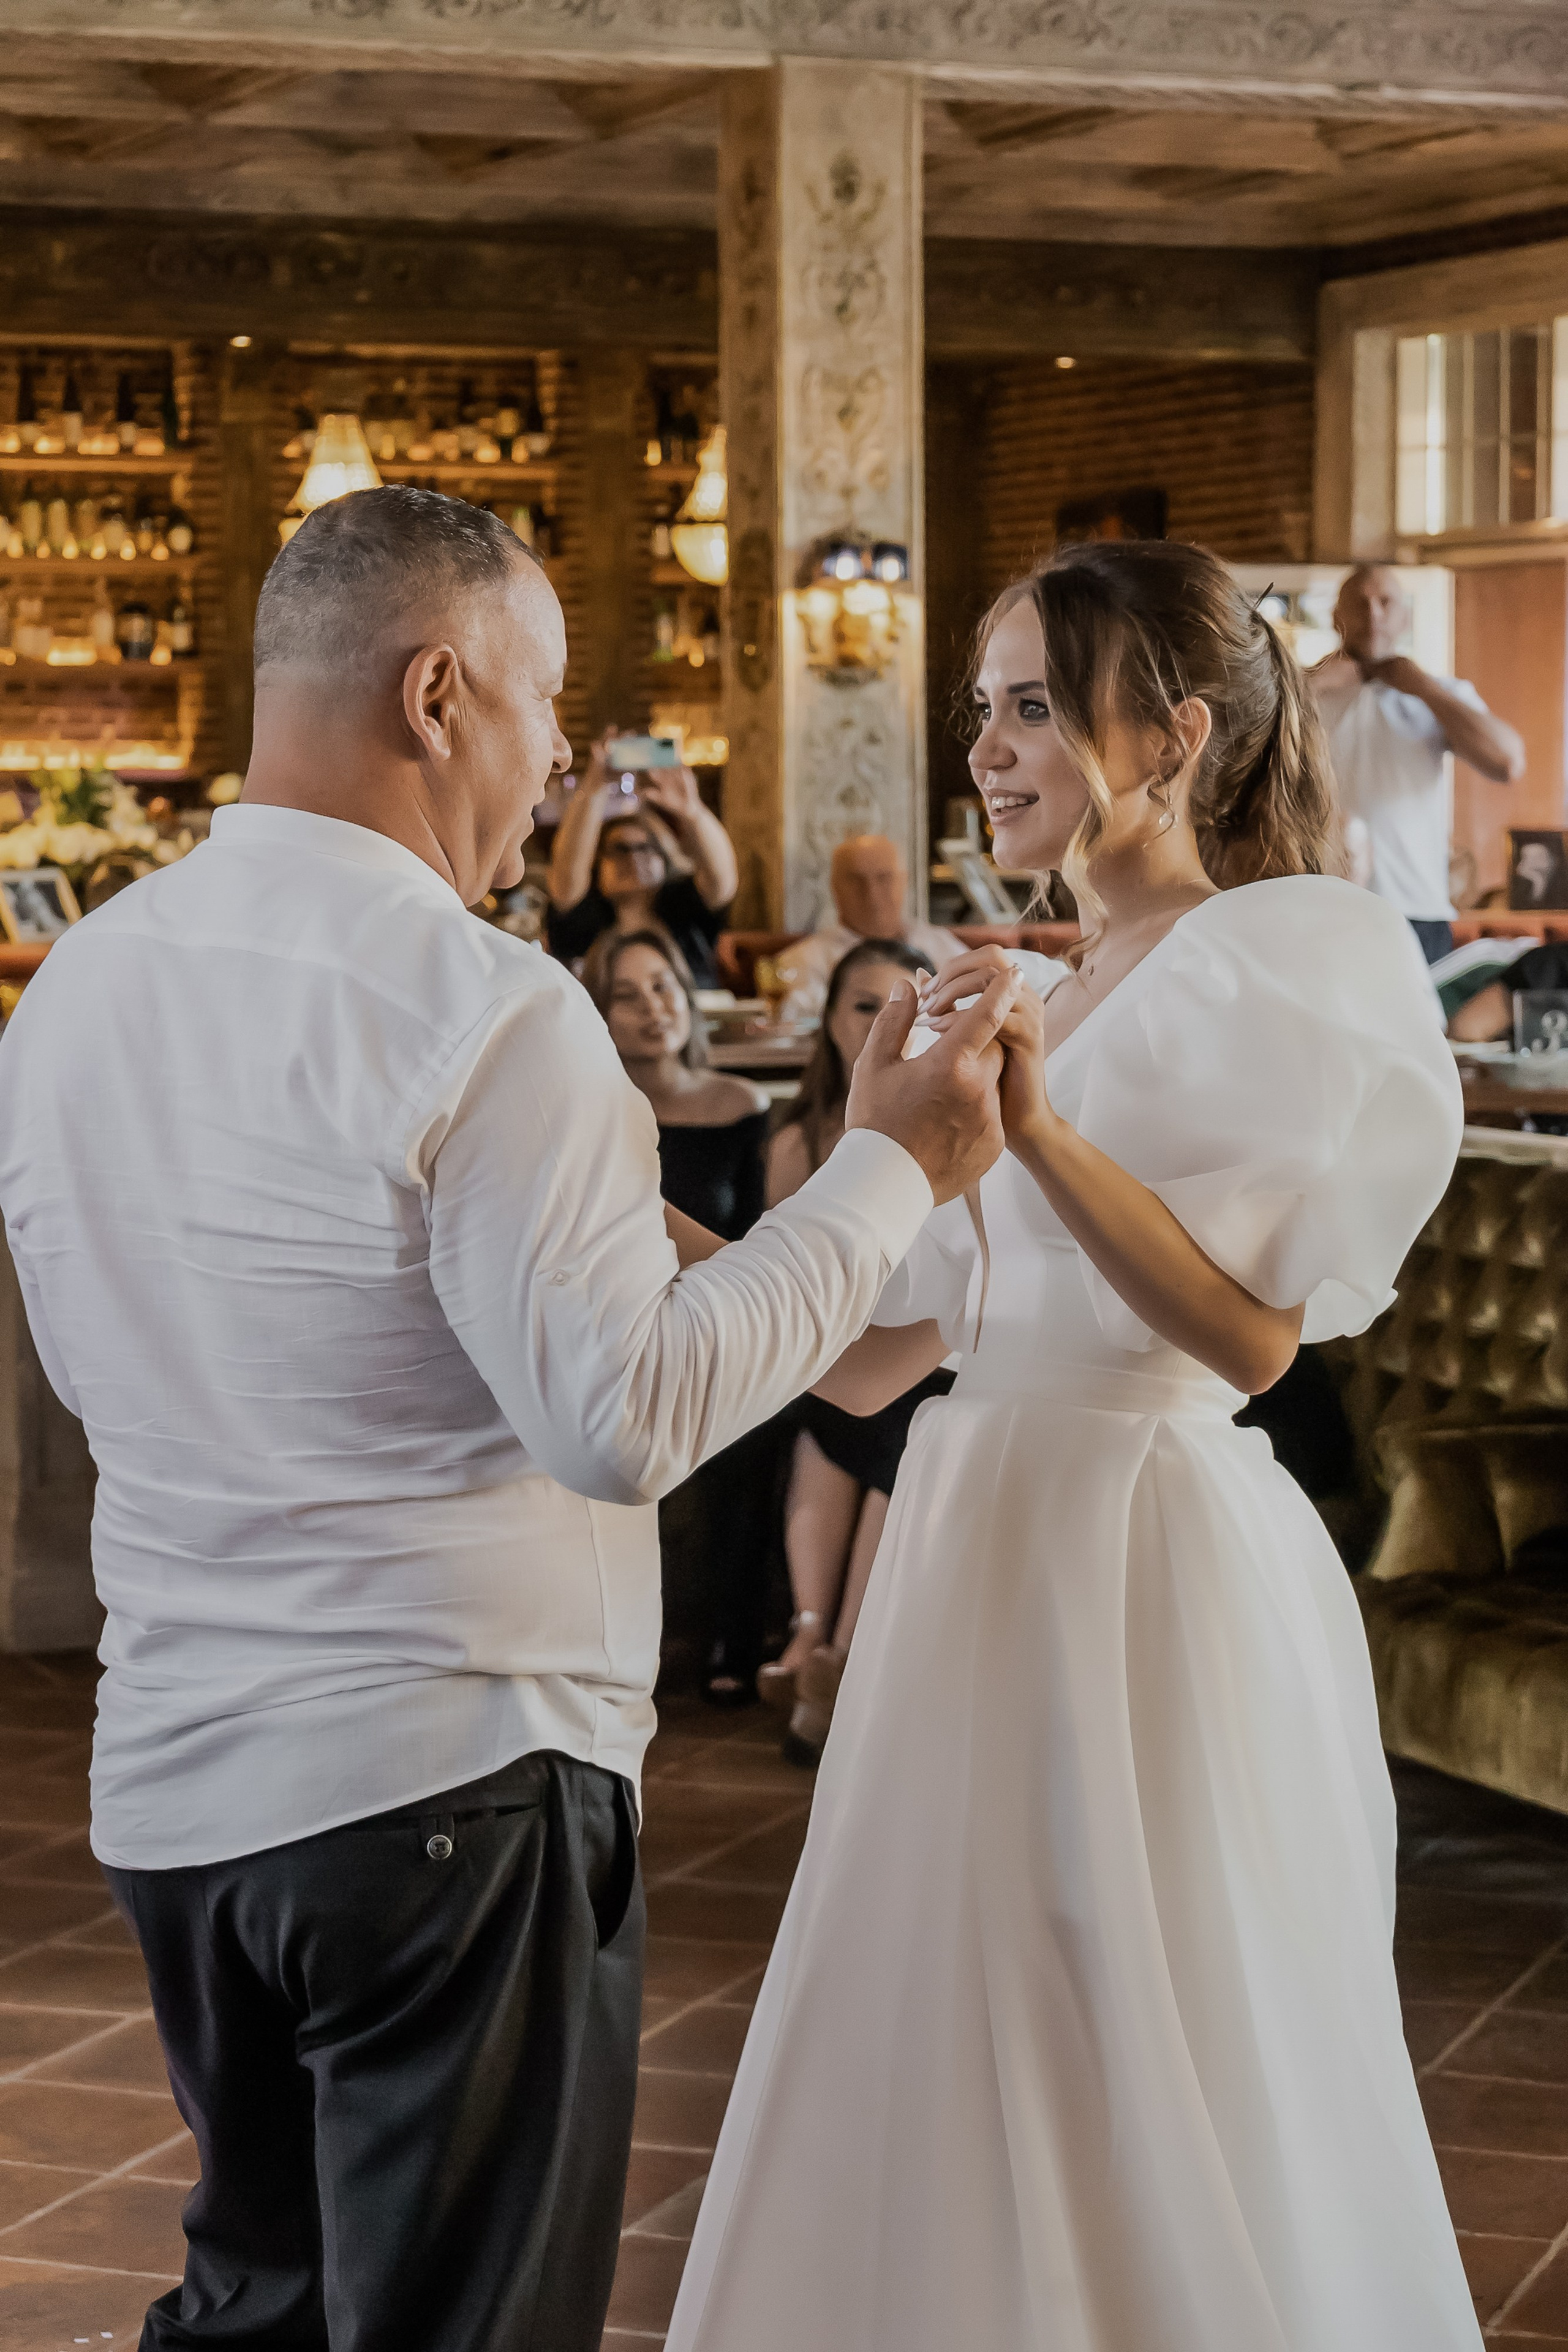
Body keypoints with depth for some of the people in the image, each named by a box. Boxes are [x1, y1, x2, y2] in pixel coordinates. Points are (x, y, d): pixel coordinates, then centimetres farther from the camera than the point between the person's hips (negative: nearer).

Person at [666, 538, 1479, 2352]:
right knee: (952, 2102, 12)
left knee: (1150, 2122, 1)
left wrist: (1041, 1130, -23)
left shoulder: (1281, 963, -7)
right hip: (984, 1547, 8)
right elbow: (874, 1353, 13)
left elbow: (1253, 1332, -17)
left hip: (1148, 1566, -8)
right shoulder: (1036, 1000, 15)